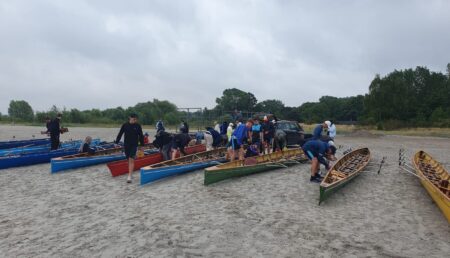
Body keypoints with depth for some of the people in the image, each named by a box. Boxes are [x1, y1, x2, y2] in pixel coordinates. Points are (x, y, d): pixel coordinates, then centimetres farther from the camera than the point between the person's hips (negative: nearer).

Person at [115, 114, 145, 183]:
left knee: (131, 160, -12)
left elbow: (141, 136, 4)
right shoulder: (125, 125, -1)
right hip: (126, 145, 2)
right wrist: (116, 143, 4)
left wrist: (142, 145, 5)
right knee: (128, 160, 12)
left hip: (134, 145, -2)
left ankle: (129, 176, -14)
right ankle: (130, 173, 31)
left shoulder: (138, 126, -2)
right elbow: (120, 134, 5)